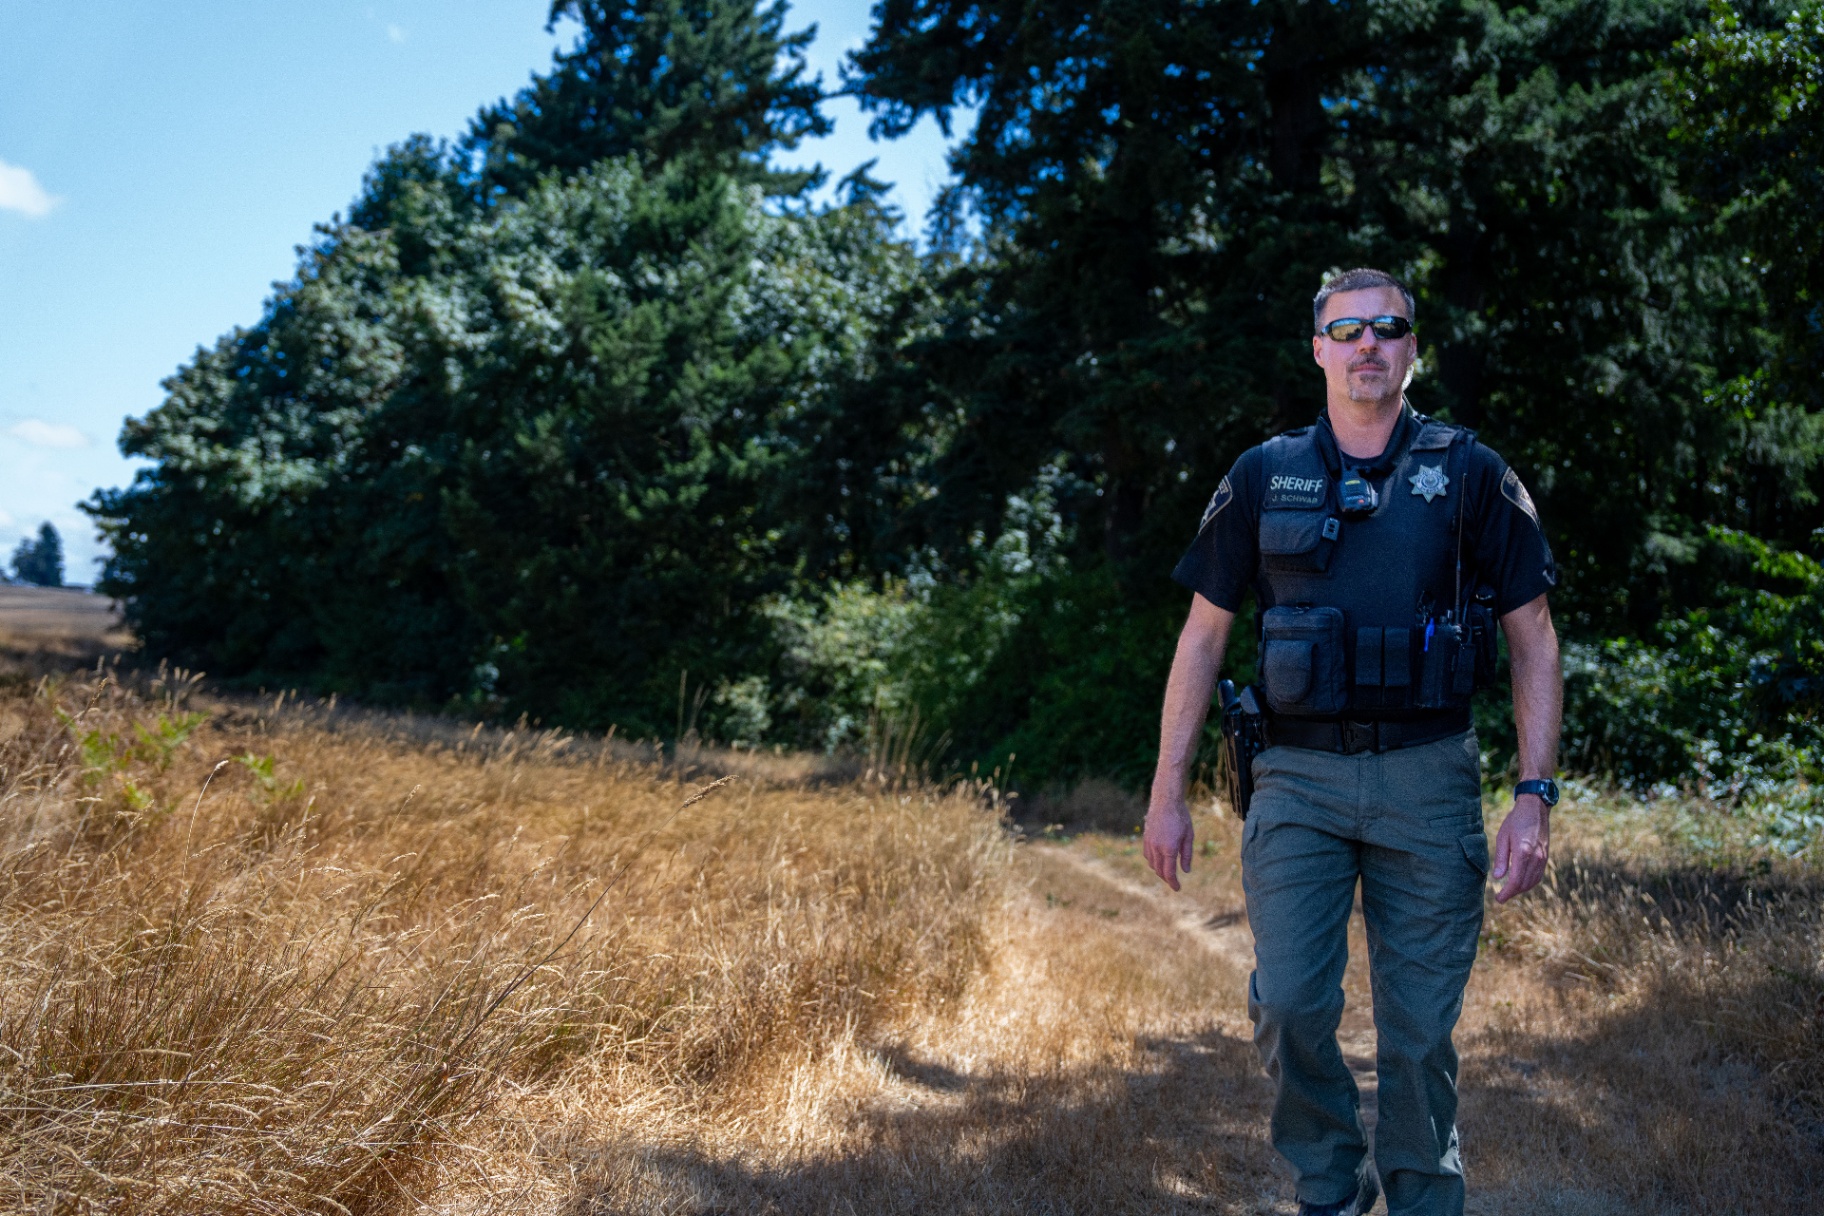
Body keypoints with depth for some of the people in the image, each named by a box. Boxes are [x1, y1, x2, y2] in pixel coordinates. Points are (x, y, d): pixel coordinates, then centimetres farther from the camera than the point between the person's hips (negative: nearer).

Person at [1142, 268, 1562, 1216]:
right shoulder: (1263, 478, 6)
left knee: (1420, 1030, 5)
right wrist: (1167, 791, 5)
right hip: (1299, 780, 1)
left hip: (1427, 782, 0)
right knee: (1289, 1003, -10)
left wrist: (1535, 797, -4)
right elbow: (1203, 637, 8)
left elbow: (1534, 642, 4)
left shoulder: (1472, 477, 3)